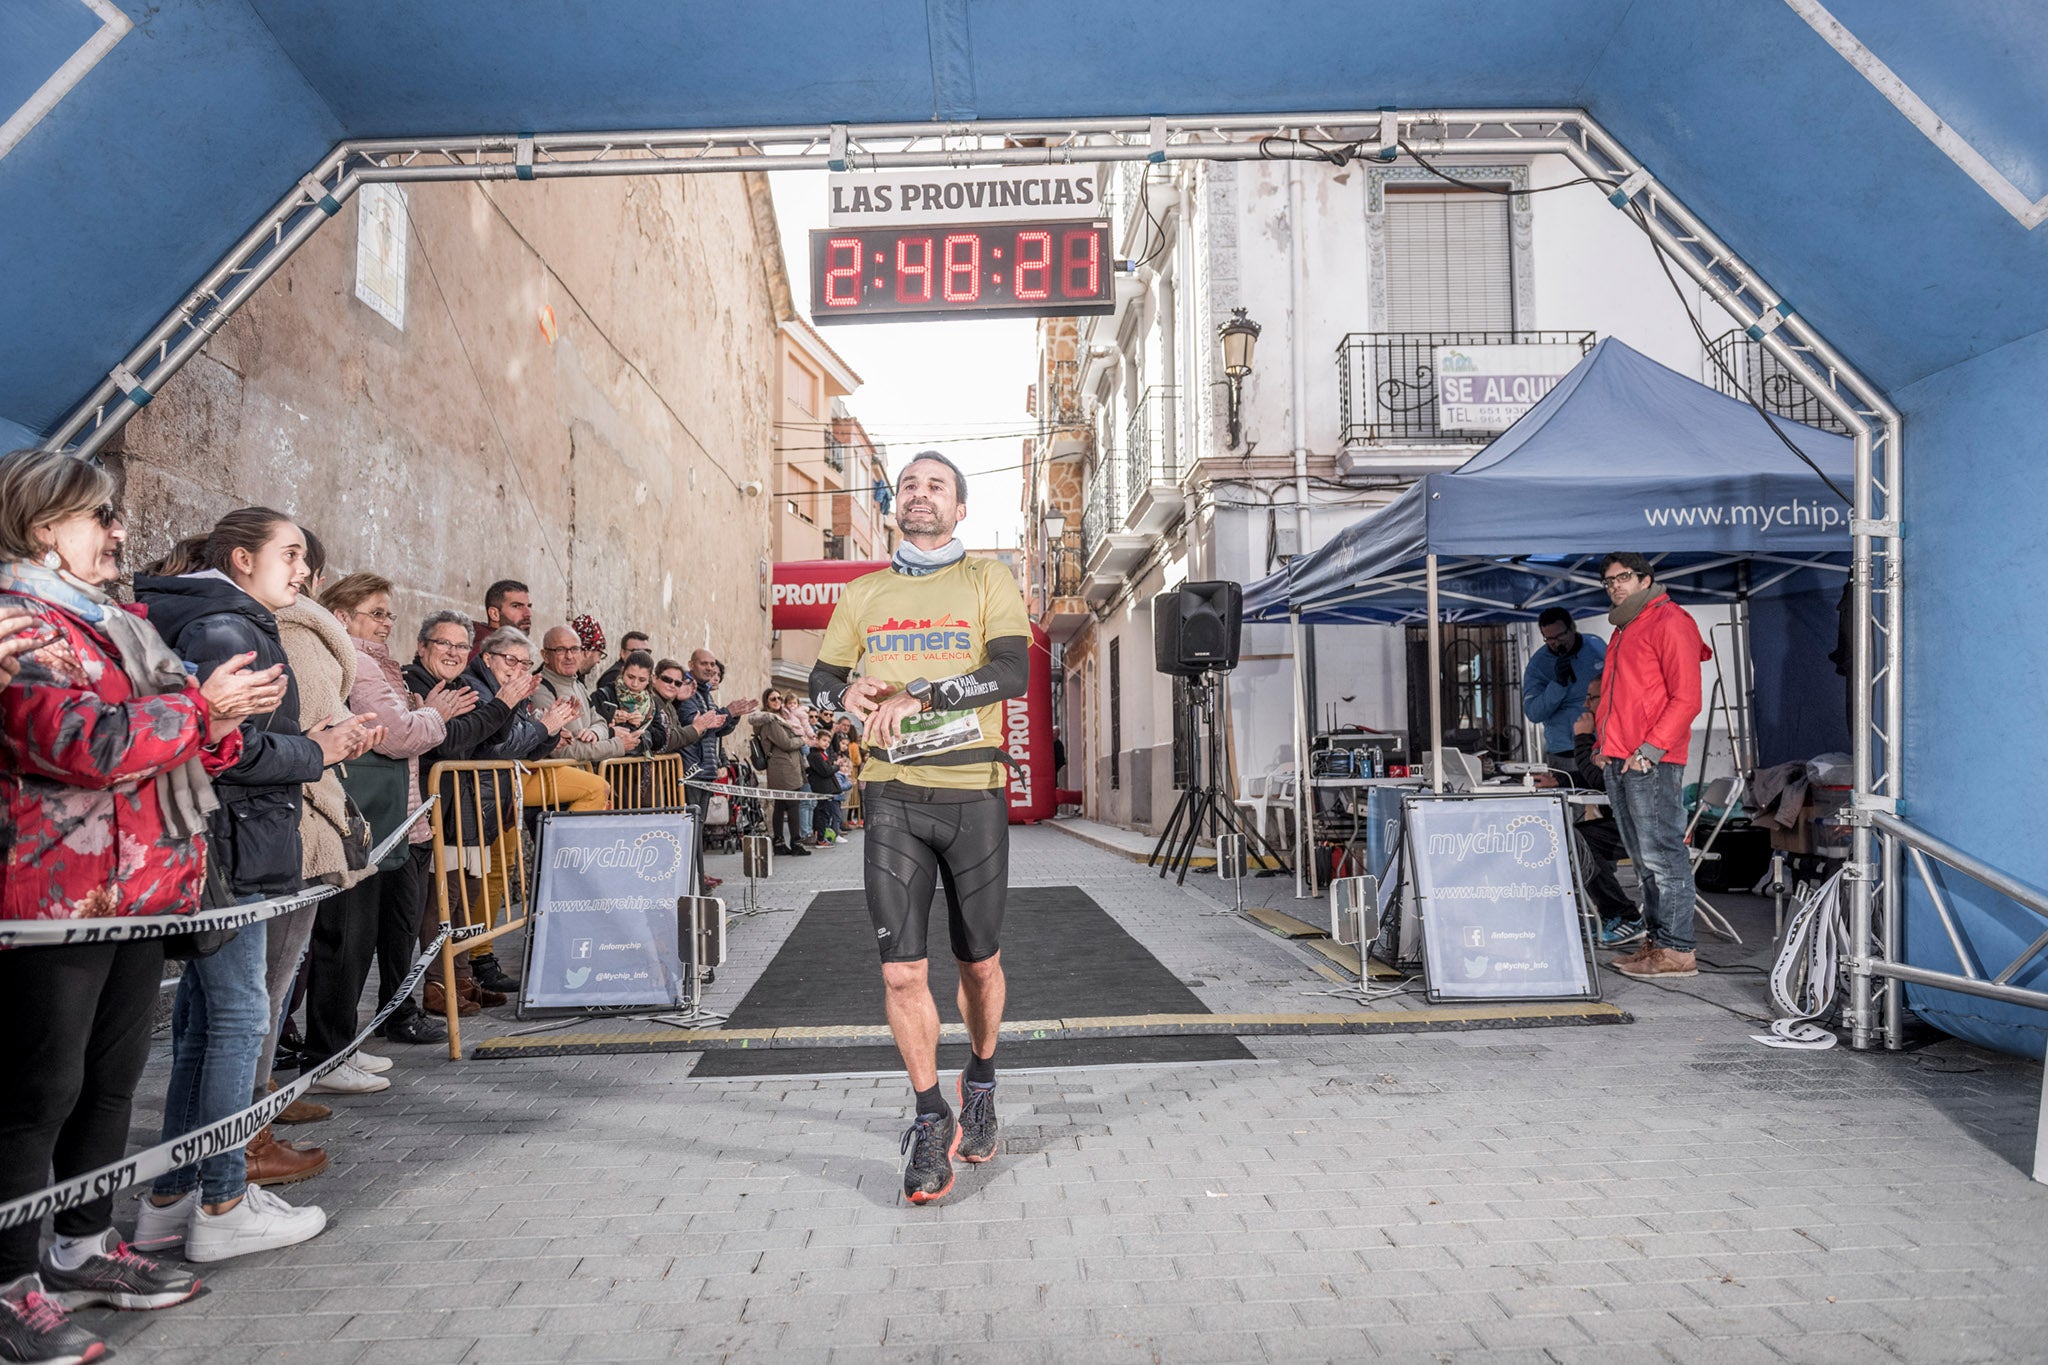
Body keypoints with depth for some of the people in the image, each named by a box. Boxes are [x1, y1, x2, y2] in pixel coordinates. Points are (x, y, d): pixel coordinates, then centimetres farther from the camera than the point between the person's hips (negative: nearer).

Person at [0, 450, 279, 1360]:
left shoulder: (114, 625, 19)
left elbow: (178, 752, 22)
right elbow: (83, 743, -23)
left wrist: (220, 726, 1)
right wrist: (202, 704, -15)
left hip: (139, 886, 9)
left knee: (112, 1078, 16)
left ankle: (84, 1251, 29)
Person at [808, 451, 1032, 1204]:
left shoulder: (988, 581, 2)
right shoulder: (862, 594, 12)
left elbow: (1014, 670, -12)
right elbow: (819, 681, 15)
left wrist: (916, 696, -20)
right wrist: (850, 694, -9)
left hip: (974, 795, -1)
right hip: (893, 799, 2)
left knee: (979, 962, 11)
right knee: (901, 971, -5)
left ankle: (981, 1079, 37)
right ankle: (932, 1118, 12)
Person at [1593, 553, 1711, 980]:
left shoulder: (1669, 621, -6)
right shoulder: (1623, 630, 22)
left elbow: (1687, 698, -13)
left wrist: (1650, 750, -17)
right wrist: (1606, 740, 16)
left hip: (1652, 764, -9)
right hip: (1618, 762, 9)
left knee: (1663, 856, -7)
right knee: (1645, 860, 11)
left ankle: (1677, 952, -3)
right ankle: (1658, 942, 17)